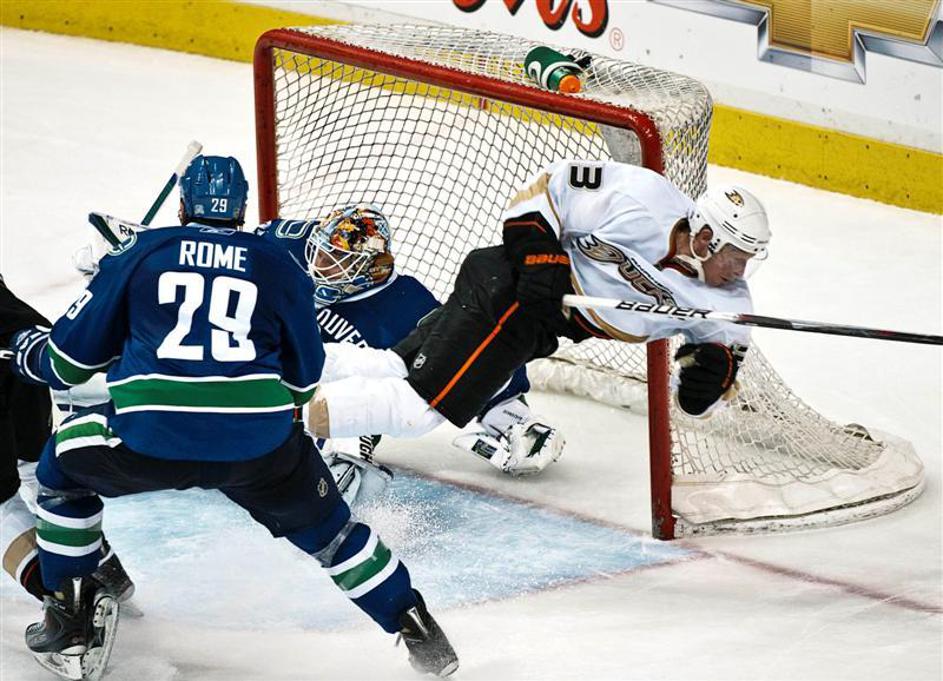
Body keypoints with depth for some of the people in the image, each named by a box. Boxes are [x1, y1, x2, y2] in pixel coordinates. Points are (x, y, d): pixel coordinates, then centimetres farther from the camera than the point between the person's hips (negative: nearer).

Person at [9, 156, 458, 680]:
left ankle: (71, 627, 24)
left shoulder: (138, 254, 14)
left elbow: (69, 361, 19)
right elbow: (303, 383, 23)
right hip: (260, 444, 1)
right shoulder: (281, 269, 15)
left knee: (65, 464, 27)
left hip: (147, 440, -1)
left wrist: (28, 351, 42)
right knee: (326, 527, 24)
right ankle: (417, 632, 21)